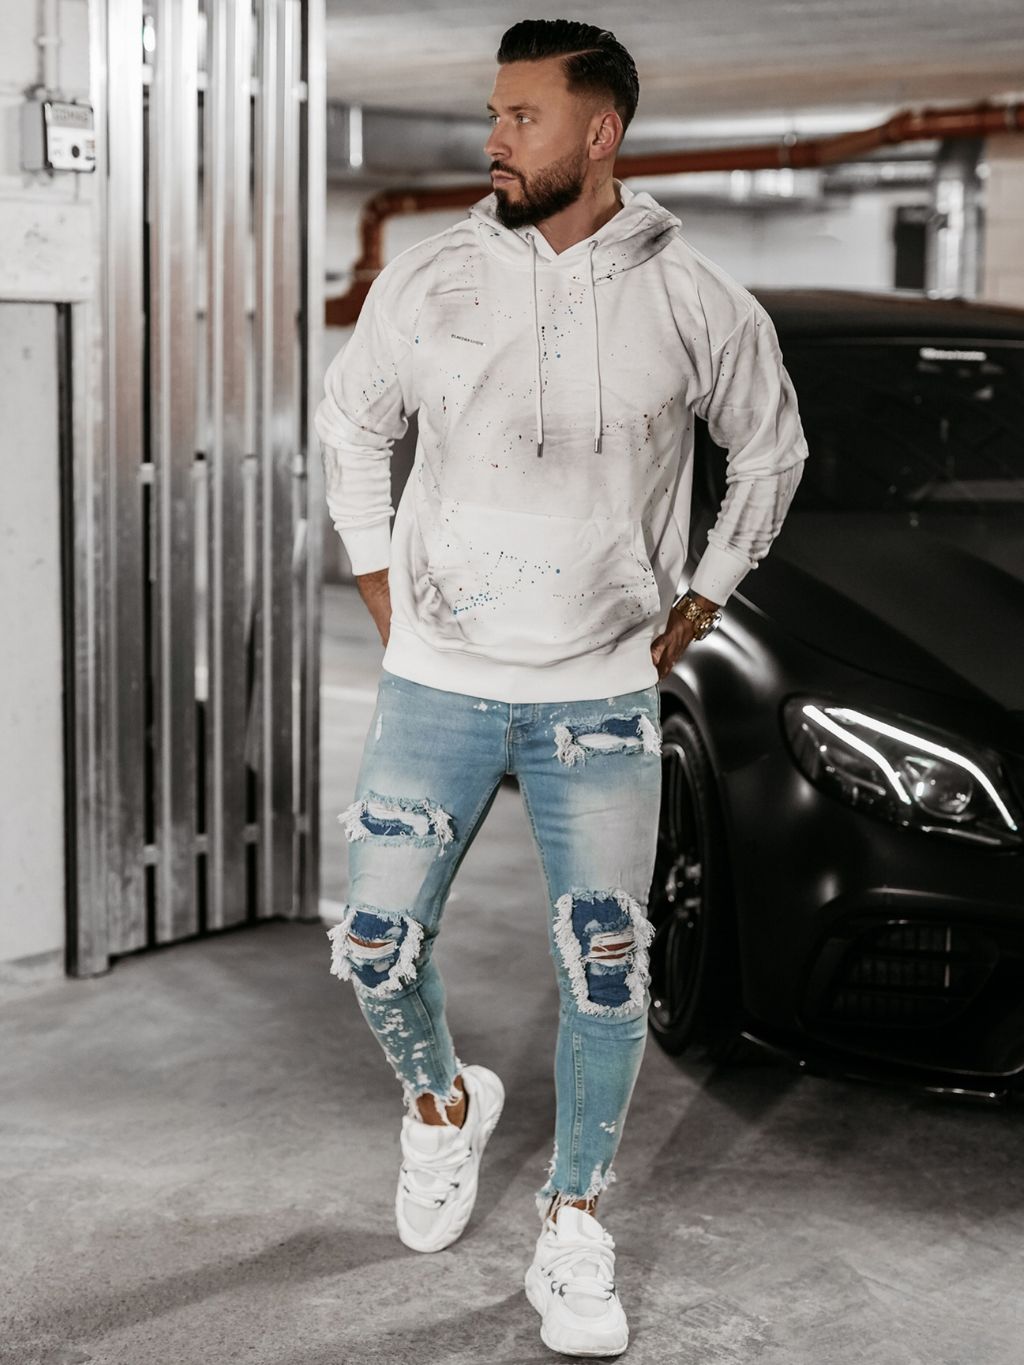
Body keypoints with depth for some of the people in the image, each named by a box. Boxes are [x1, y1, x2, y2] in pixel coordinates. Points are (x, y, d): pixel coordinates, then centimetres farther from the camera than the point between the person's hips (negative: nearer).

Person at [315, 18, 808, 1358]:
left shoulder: (697, 302, -6)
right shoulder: (429, 278, -3)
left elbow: (772, 451, 11)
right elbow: (350, 426, 13)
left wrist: (695, 611, 7)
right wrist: (379, 589, 7)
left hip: (602, 697, -1)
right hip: (436, 686, 1)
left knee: (607, 973, -1)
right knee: (378, 945, 2)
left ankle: (574, 1224, 20)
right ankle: (444, 1106, 34)